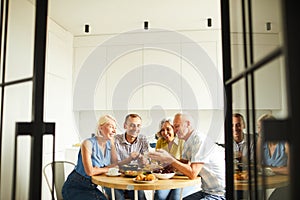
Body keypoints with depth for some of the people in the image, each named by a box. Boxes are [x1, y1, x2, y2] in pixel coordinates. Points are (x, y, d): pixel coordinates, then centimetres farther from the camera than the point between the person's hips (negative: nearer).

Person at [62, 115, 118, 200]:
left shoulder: (109, 144, 2)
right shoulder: (88, 143, -19)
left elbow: (115, 164, -6)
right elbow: (90, 171, -25)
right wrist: (106, 169, -11)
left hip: (91, 187, 6)